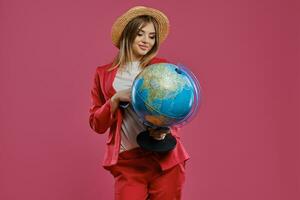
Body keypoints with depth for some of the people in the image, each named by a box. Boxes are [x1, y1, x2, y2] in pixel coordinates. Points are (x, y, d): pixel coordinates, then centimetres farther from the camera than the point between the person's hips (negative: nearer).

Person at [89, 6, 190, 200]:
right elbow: (97, 124, 7)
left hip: (165, 157, 0)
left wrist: (165, 128, -15)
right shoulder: (104, 74, 7)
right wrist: (116, 99, -10)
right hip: (127, 162, 0)